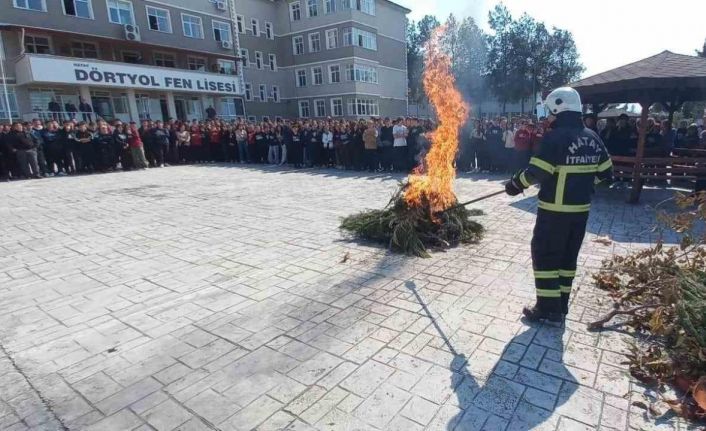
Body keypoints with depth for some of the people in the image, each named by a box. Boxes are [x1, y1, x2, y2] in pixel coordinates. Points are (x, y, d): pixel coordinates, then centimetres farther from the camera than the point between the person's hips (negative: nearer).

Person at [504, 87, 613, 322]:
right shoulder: (593, 137, 7)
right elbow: (605, 172, 13)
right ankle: (560, 305, 26)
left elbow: (536, 172, -21)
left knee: (545, 255, 3)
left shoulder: (555, 137, -16)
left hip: (555, 209, -7)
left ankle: (548, 308, 7)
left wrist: (514, 184, -6)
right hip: (581, 208, 8)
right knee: (568, 256, 16)